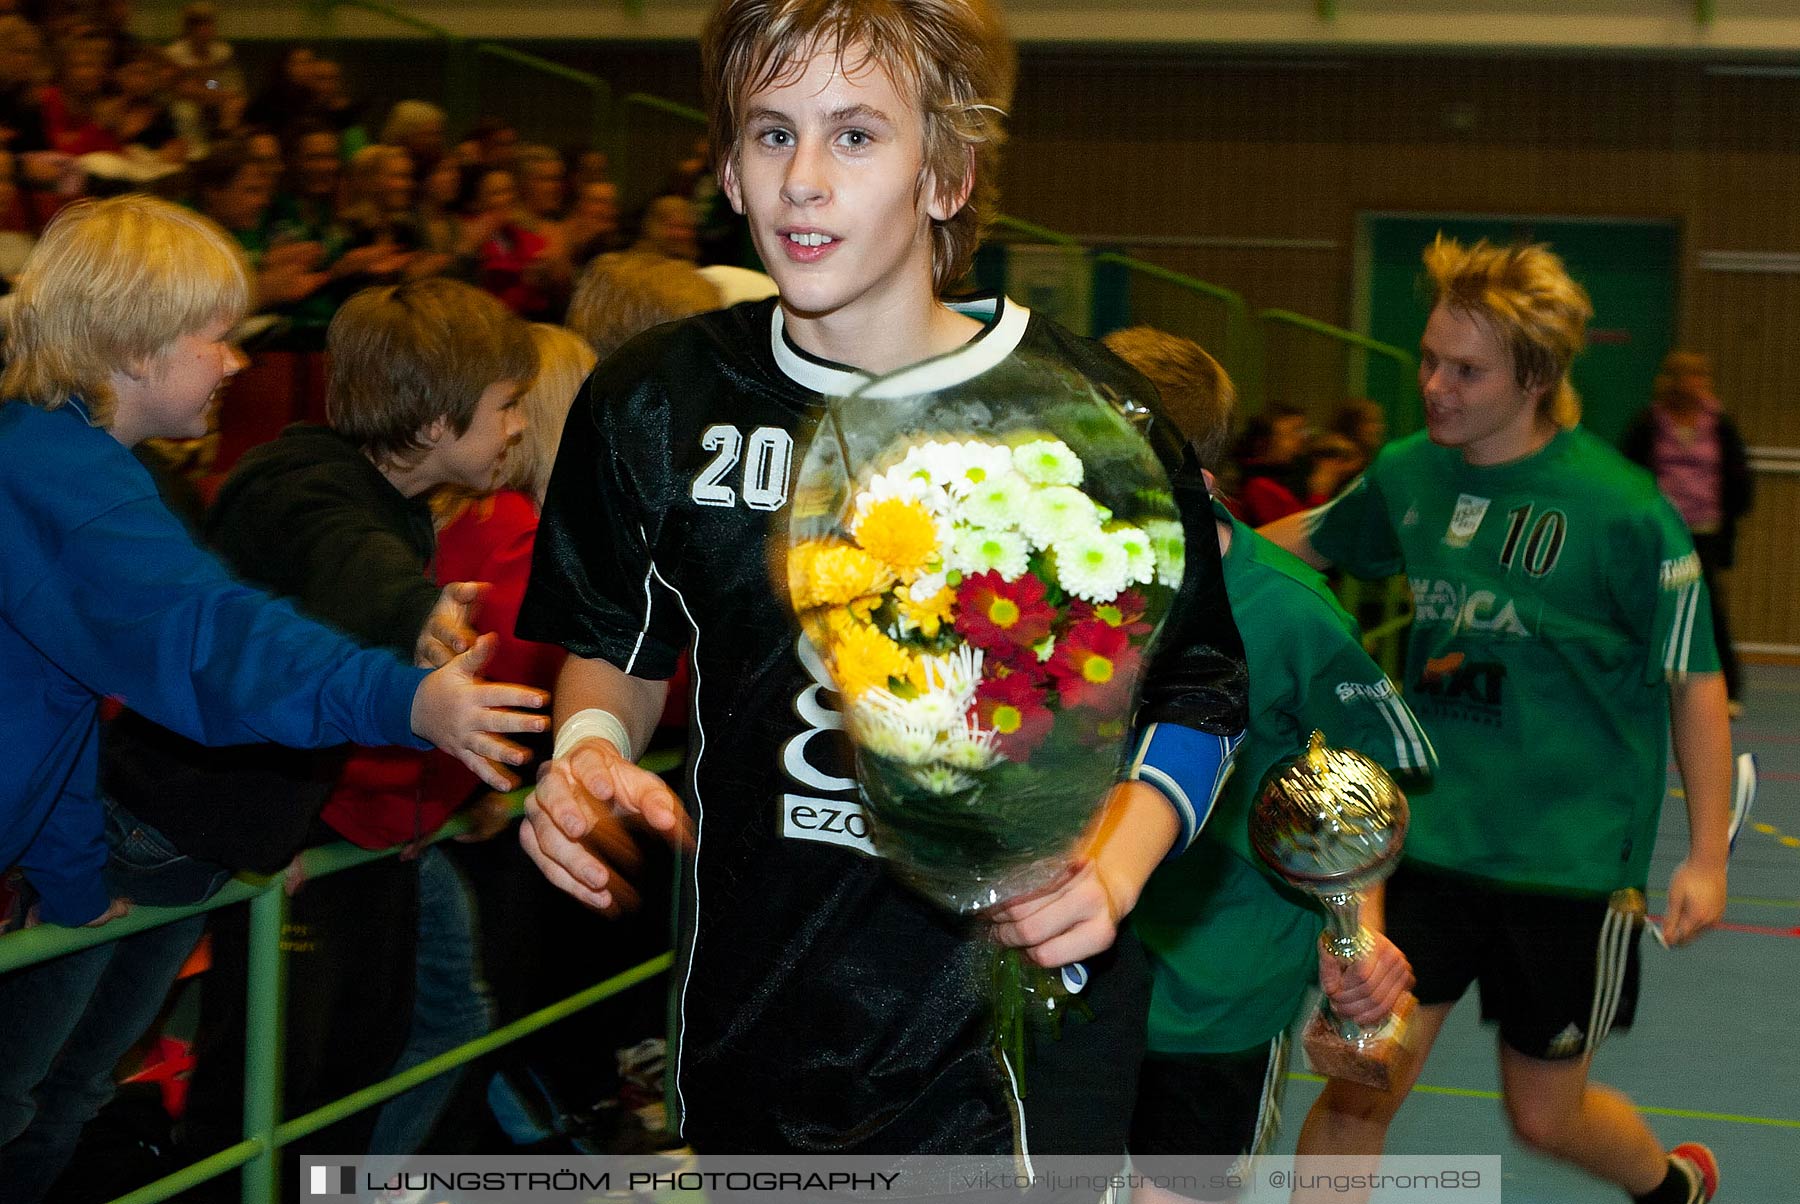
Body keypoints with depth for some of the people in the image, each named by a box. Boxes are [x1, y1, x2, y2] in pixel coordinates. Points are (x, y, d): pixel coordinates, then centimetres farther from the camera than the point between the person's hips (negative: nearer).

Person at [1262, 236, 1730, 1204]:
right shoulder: (1407, 474, -1)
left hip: (1571, 859, -3)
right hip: (1427, 834, 3)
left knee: (1545, 1115, 12)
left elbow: (1693, 681, -7)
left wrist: (1705, 857, -10)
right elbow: (1310, 538, 20)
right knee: (1356, 1090, -5)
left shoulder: (1622, 509, -14)